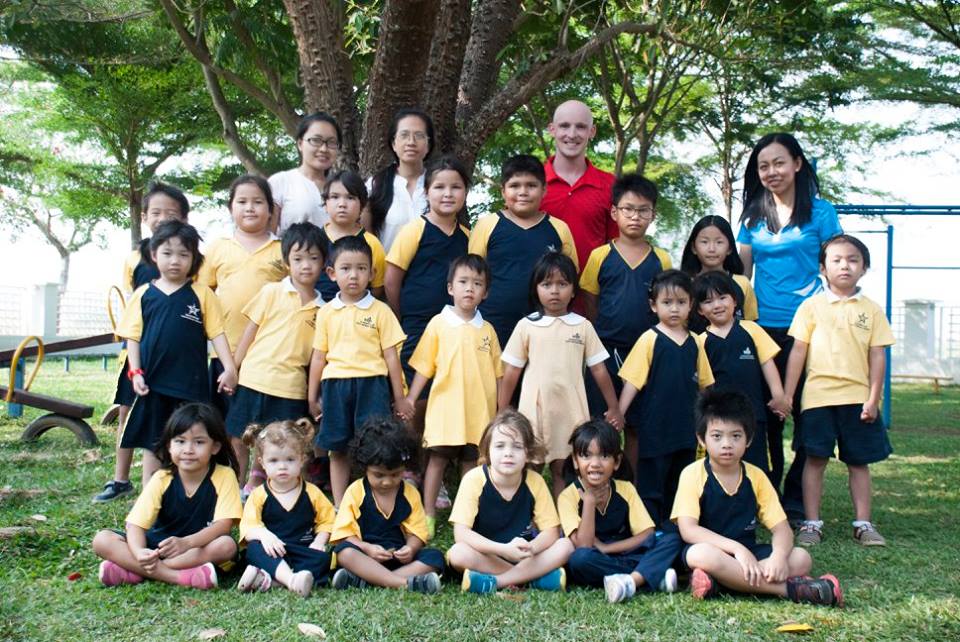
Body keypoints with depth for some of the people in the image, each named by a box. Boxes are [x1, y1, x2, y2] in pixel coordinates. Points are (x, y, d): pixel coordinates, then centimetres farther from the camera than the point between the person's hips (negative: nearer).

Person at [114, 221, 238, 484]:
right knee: (153, 446, 10)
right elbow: (133, 336, 6)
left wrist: (229, 368, -12)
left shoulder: (202, 295, 0)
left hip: (191, 384, -1)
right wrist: (135, 372, -3)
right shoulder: (144, 295, 5)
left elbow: (217, 333, -2)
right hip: (153, 384, 2)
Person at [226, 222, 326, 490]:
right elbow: (249, 332, 4)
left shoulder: (323, 308, 6)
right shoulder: (271, 292, 1)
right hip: (254, 379, -1)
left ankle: (253, 488, 24)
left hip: (290, 387, 1)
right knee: (238, 440, 6)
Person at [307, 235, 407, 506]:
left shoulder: (381, 311, 2)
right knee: (338, 449, 8)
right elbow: (319, 356, 12)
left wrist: (399, 398, 3)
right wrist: (312, 397, 13)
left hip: (372, 384, -2)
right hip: (336, 384, 2)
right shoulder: (326, 312, 8)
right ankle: (339, 506, 18)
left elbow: (391, 356, 3)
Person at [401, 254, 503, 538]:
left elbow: (497, 373, 10)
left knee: (471, 461, 8)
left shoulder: (487, 330, 7)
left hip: (479, 409, 2)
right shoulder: (438, 324, 0)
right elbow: (424, 367, 2)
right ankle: (429, 515, 8)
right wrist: (411, 398, -4)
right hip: (445, 407, -2)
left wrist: (501, 409, 8)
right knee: (437, 459, 1)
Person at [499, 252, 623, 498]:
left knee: (562, 471, 8)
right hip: (535, 411, -1)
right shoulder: (526, 326, -1)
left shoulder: (583, 326, 2)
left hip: (570, 412, 1)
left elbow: (598, 369, 7)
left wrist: (614, 408, 5)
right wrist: (501, 414, 3)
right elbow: (511, 372, 3)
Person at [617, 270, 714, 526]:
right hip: (655, 428, -5)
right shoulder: (650, 339, -7)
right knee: (651, 489, 3)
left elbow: (704, 384, 13)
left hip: (686, 428, 5)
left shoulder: (695, 342, 6)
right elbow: (632, 382, -8)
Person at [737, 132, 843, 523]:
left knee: (805, 413, 0)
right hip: (763, 327, 3)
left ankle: (797, 502, 10)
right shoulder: (753, 216, 11)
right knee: (765, 414, 8)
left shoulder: (820, 212, 2)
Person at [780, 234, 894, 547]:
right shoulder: (812, 306, 3)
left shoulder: (871, 310, 6)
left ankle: (863, 523, 18)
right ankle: (811, 523, 10)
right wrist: (787, 394, -2)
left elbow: (877, 356, 4)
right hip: (818, 396, -1)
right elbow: (798, 351, 2)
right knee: (815, 459, 2)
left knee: (859, 461, 8)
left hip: (858, 398, 1)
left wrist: (873, 398, -3)